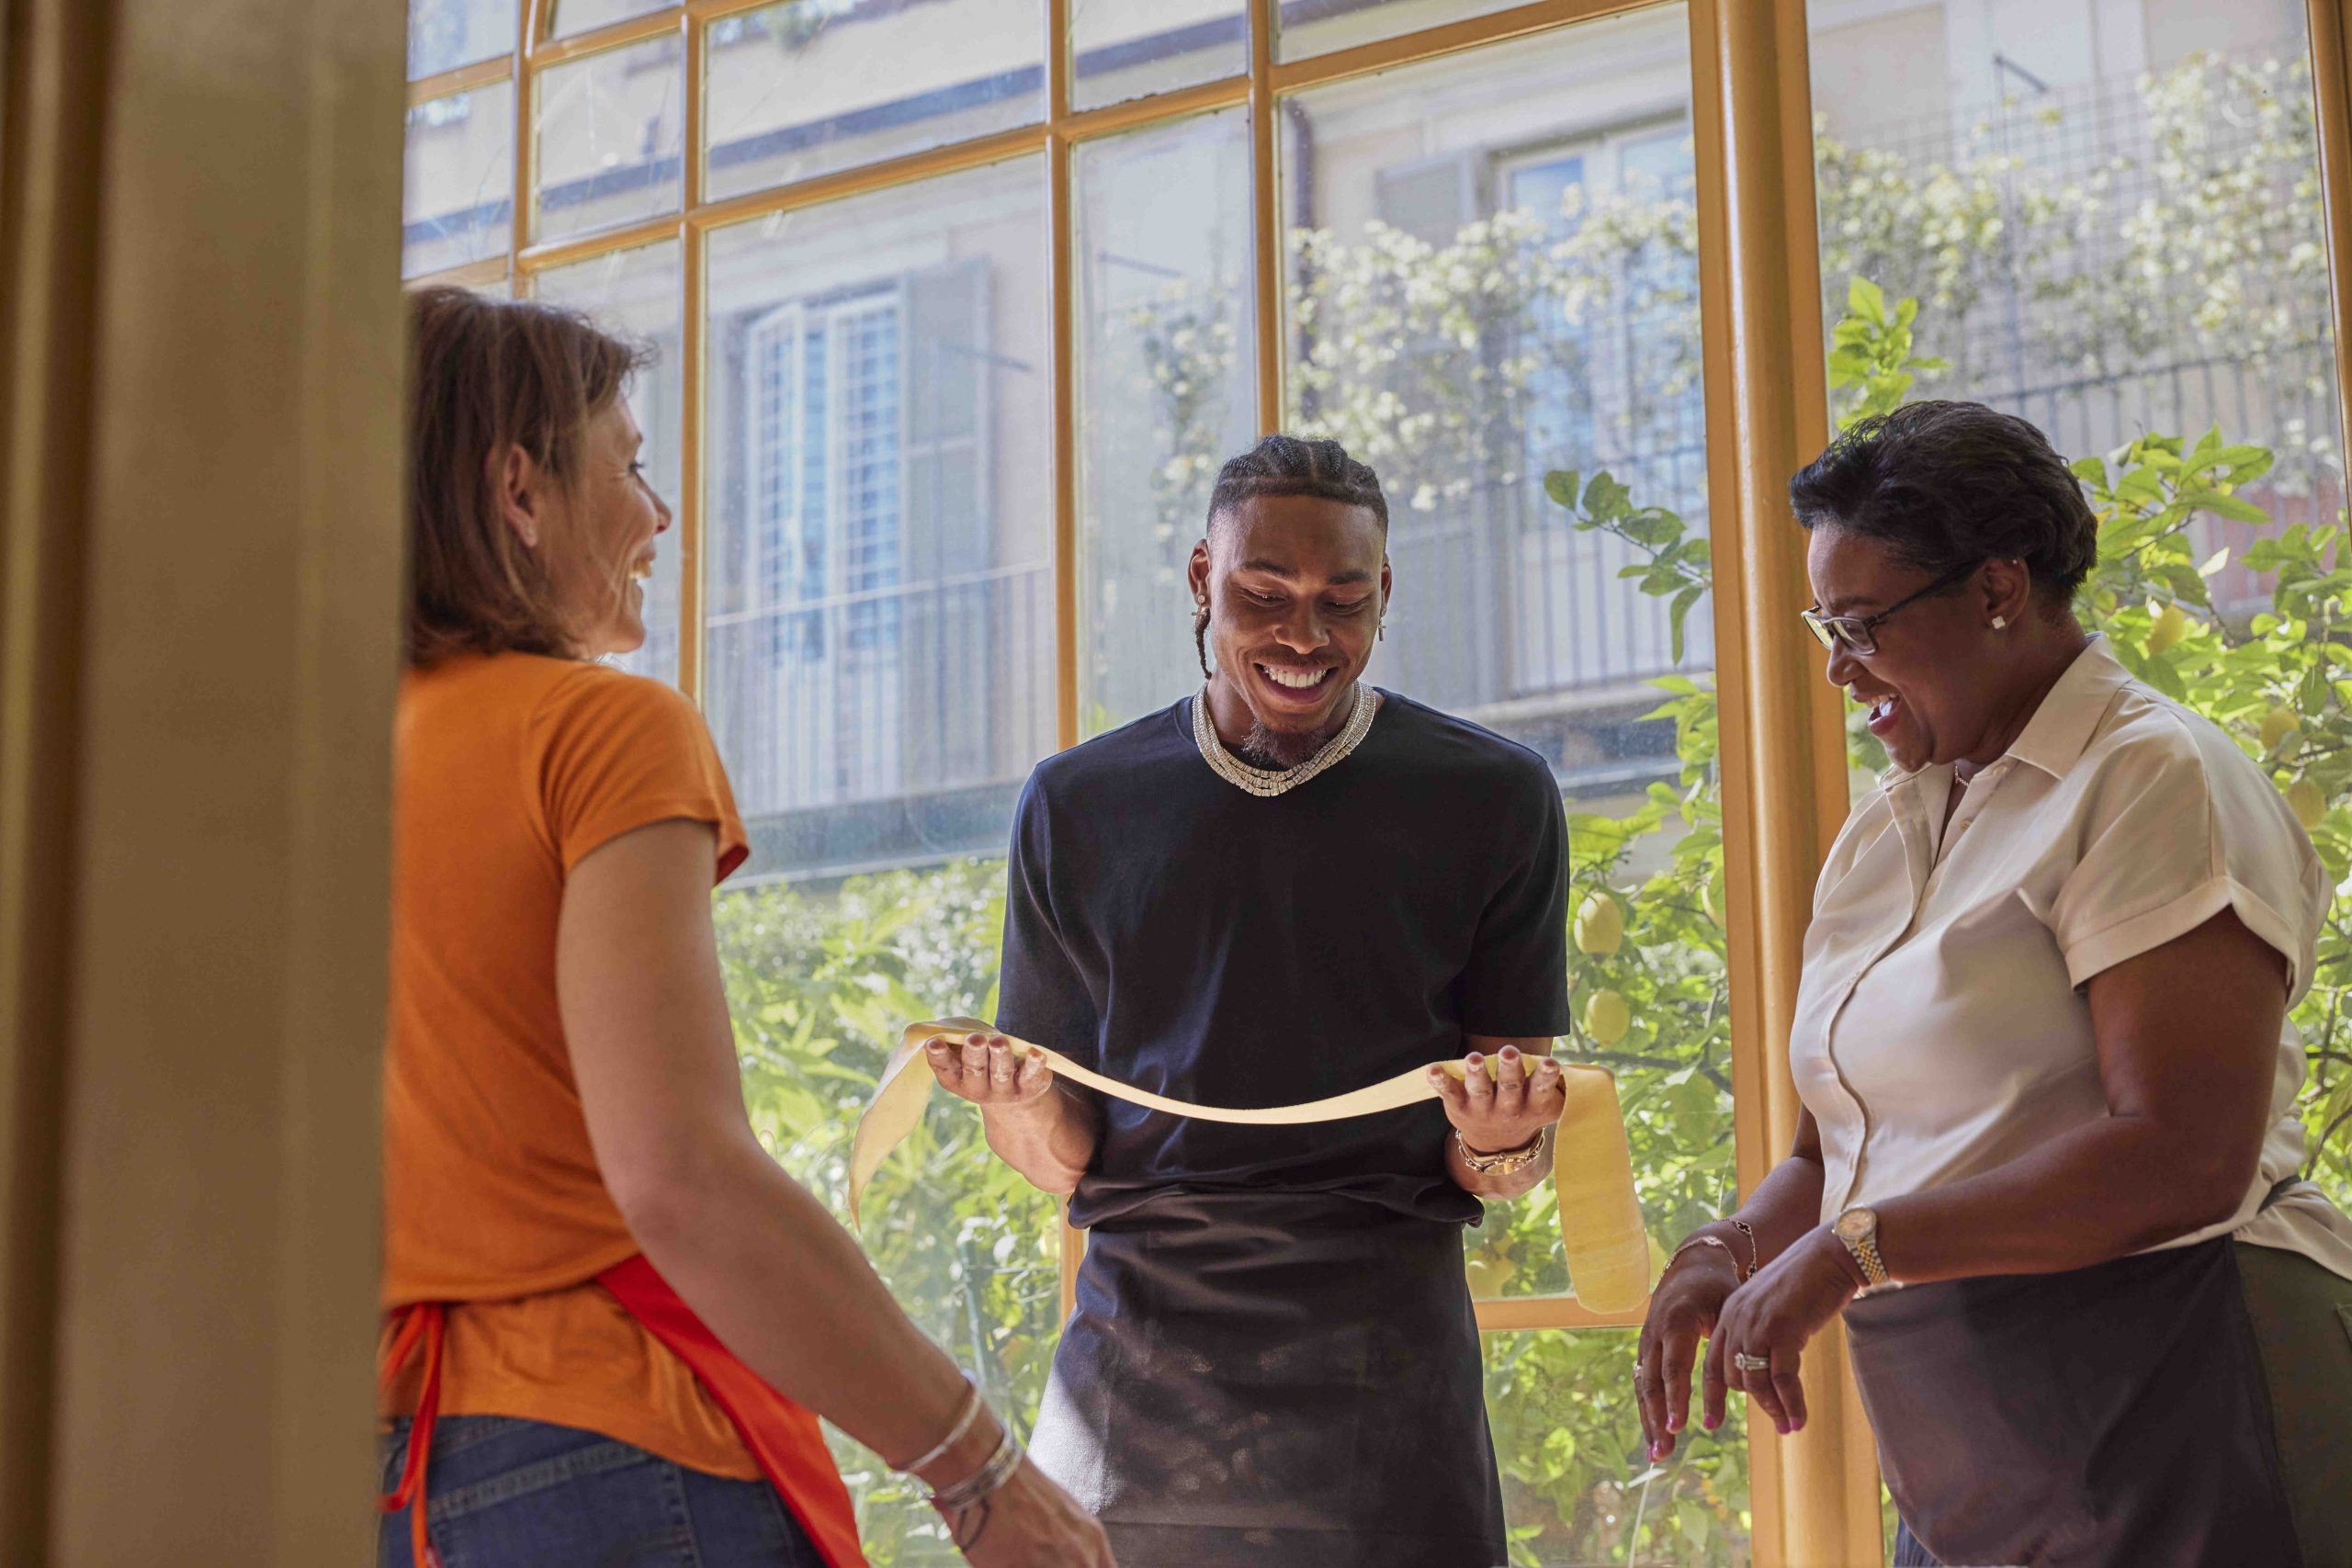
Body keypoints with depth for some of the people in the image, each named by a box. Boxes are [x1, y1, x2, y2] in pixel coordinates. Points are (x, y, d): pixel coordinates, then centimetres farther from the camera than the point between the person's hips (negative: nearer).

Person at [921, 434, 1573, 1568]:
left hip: (1379, 1352, -1)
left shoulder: (1492, 801, 2)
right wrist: (1024, 1106, -13)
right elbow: (1062, 1161, 9)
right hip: (1133, 1349, 2)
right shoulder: (1077, 807, 6)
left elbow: (1511, 1174, 4)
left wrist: (1497, 1144, -19)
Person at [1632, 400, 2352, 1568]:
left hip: (2174, 1425, -7)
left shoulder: (2155, 780, -11)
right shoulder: (1880, 835, 13)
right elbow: (1831, 1155, 17)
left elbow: (2186, 1161, -21)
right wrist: (1730, 1249, -5)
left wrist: (1855, 1248, -20)